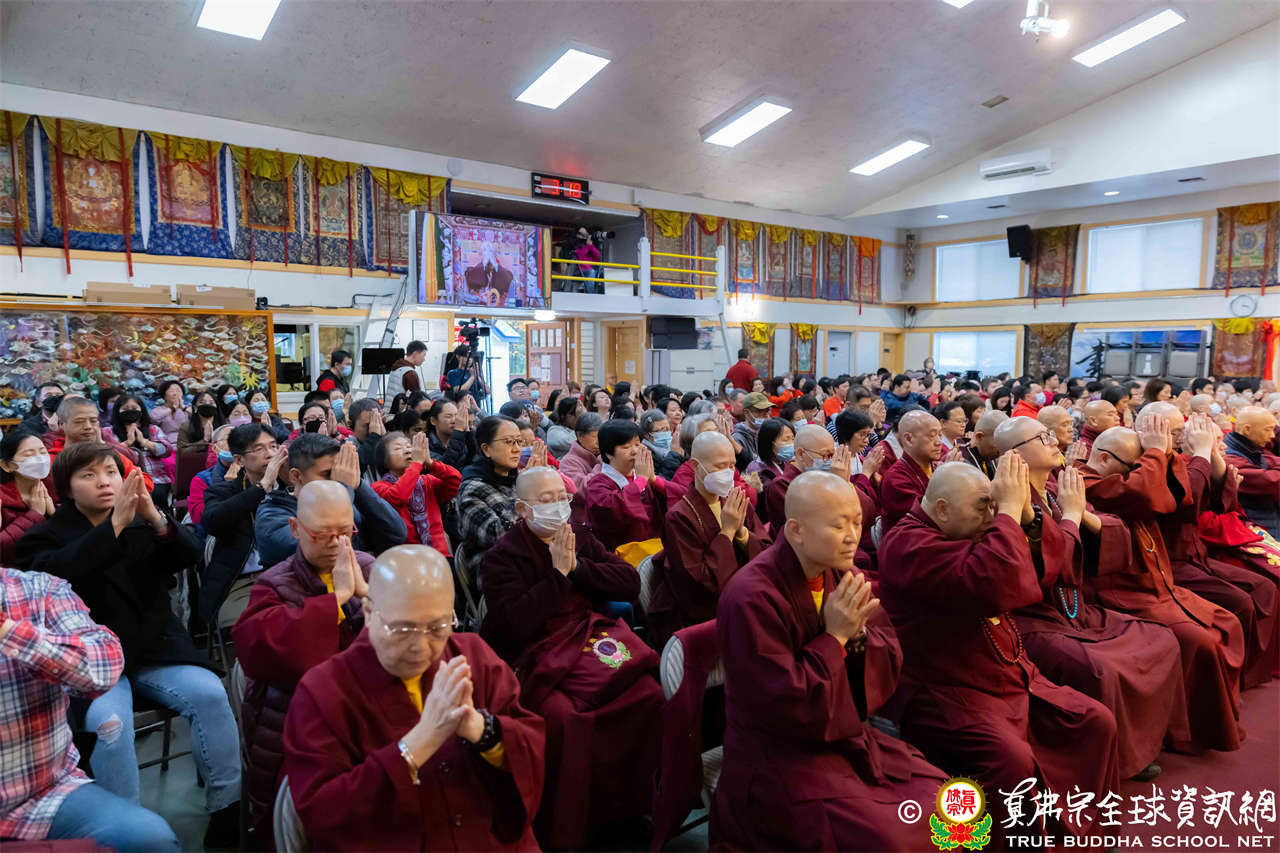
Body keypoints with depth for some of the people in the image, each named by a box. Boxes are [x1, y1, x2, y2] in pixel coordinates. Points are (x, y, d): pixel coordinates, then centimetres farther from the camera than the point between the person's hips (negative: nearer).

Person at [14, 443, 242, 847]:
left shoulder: (143, 524, 11)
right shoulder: (48, 536, 4)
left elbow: (189, 555, -6)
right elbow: (57, 572, -19)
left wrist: (156, 518, -25)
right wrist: (115, 525, -31)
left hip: (156, 647, 2)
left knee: (210, 694, -21)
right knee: (109, 722, -31)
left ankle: (228, 810, -8)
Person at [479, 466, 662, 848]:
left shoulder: (581, 536, 12)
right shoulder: (502, 556, -3)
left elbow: (630, 584, 2)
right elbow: (518, 624, -17)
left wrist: (577, 565, -8)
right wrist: (557, 573, -14)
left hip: (590, 638, 5)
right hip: (534, 655, -4)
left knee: (649, 693, -17)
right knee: (563, 715, -30)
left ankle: (631, 802, 6)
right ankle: (559, 831, -5)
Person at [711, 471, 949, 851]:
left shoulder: (843, 575, 1)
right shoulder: (752, 597, -24)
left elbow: (889, 667, 6)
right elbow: (786, 707, -23)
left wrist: (858, 633, -15)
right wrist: (835, 637, -21)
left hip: (849, 738, 8)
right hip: (779, 759, -7)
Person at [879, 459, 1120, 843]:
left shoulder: (967, 533, 11)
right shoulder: (910, 544, -21)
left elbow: (1032, 578, 14)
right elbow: (994, 586, -35)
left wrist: (1020, 507, -1)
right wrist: (1010, 509, -26)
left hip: (1015, 678, 10)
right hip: (948, 693, -10)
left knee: (1098, 722, 5)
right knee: (1014, 761, -30)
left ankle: (1084, 829, 19)